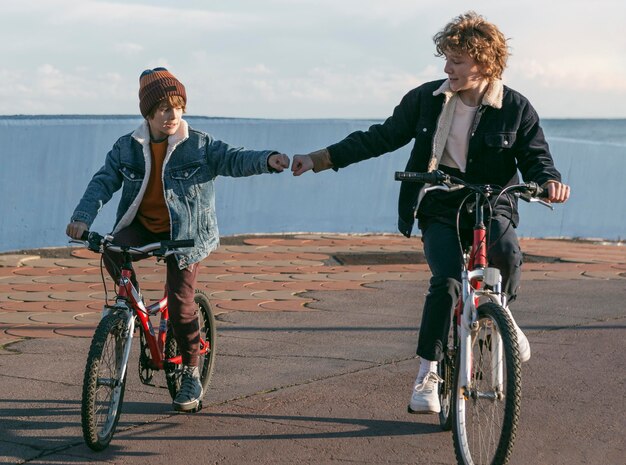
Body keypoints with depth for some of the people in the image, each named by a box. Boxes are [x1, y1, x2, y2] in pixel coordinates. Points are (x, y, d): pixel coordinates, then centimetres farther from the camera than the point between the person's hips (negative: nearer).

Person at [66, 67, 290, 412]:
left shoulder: (199, 145, -6)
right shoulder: (127, 148, 0)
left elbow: (234, 159, -17)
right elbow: (103, 182, -4)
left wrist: (267, 160, -37)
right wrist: (82, 217, -20)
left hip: (183, 234, -2)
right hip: (142, 227, 2)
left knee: (180, 302, -9)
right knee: (112, 250, -31)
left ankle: (191, 375, 9)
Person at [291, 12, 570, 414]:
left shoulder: (516, 109, -3)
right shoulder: (427, 99, 1)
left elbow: (535, 158, 0)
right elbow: (382, 137, 9)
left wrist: (549, 180, -26)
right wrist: (320, 160, 5)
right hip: (440, 208, 1)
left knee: (507, 252, -34)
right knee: (447, 280, -24)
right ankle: (428, 374, -11)